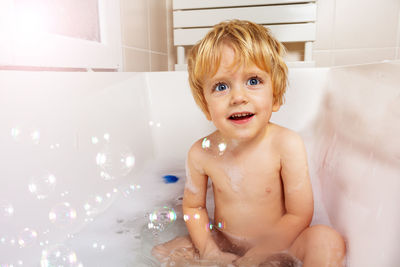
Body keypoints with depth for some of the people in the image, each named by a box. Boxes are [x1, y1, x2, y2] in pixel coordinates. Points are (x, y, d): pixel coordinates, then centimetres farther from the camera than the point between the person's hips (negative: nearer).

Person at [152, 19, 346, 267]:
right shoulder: (202, 153, -16)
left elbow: (299, 215, -17)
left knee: (327, 240, -28)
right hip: (223, 245, 3)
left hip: (275, 245, -2)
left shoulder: (286, 145, -22)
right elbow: (193, 206, -1)